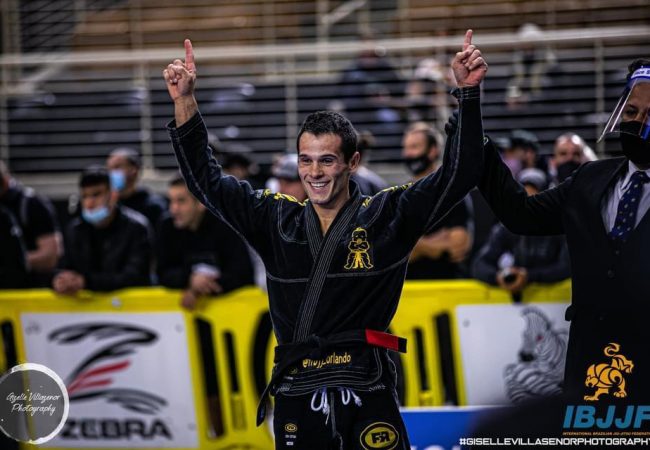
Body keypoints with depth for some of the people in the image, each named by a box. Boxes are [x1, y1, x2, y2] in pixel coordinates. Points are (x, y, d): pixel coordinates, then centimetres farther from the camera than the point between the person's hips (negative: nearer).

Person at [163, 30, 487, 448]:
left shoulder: (387, 216, 3)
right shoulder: (277, 221, 10)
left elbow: (459, 173, -2)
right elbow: (206, 179, 12)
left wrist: (469, 91, -11)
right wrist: (184, 100, 4)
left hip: (368, 401, -2)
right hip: (297, 402, 3)